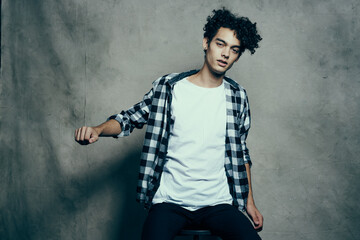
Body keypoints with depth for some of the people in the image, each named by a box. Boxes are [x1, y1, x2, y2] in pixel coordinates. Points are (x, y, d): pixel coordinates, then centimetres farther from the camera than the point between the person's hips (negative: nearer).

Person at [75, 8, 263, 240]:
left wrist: (249, 201, 16)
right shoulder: (168, 87, 0)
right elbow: (131, 118, 9)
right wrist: (98, 129, -12)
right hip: (170, 201, -2)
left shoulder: (237, 96, 6)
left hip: (218, 203, 2)